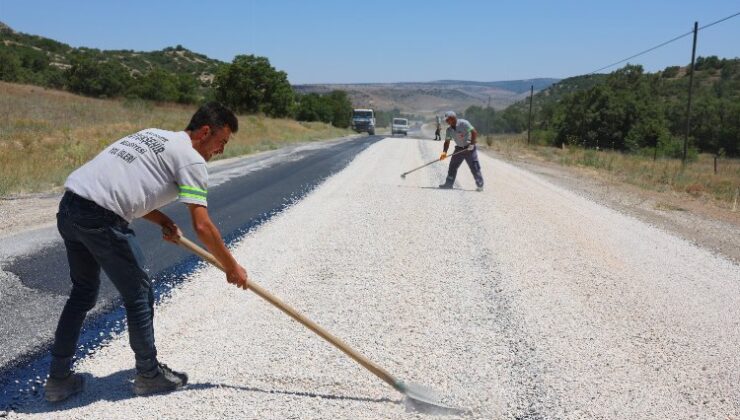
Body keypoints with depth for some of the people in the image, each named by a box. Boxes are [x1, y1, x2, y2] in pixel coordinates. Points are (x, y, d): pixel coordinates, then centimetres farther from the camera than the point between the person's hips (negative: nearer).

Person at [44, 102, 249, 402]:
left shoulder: (154, 135, 23)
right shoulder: (191, 159, -3)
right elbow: (202, 226, -7)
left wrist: (162, 221, 15)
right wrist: (232, 267, 4)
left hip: (68, 207, 9)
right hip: (101, 219, -9)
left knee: (83, 292, 22)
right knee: (139, 295, 7)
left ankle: (58, 378, 30)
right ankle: (148, 374, 23)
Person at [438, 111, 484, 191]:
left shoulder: (463, 123, -18)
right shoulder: (449, 130, 2)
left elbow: (474, 132, -20)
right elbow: (447, 142, 4)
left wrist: (472, 144, -26)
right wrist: (444, 152, -10)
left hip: (469, 148, -7)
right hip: (459, 149, 7)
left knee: (474, 167, -7)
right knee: (452, 166, 5)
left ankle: (480, 185, 0)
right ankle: (449, 183, 15)